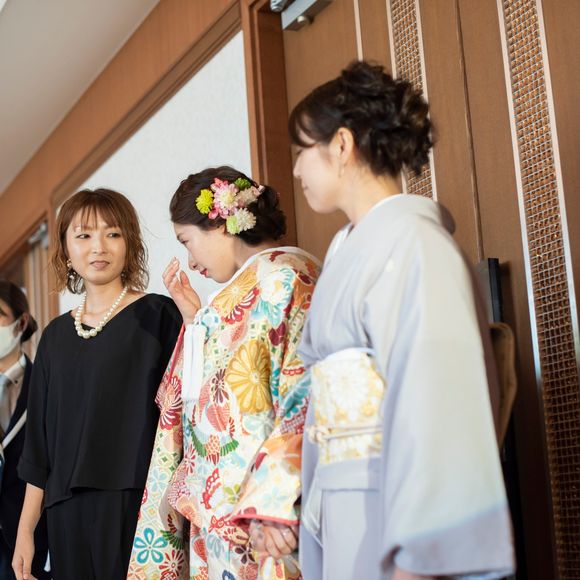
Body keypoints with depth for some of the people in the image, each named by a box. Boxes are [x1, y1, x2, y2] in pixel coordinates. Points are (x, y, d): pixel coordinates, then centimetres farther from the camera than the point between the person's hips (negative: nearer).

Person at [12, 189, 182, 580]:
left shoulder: (158, 316, -2)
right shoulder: (57, 335, 12)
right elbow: (41, 438, 14)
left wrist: (193, 316, -27)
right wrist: (26, 529, 12)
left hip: (137, 503, -4)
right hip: (70, 513, 5)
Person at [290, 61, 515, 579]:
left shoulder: (410, 241, -12)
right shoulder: (349, 248, 13)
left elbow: (433, 408, -20)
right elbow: (333, 402, 12)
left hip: (393, 512, -7)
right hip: (347, 515, 8)